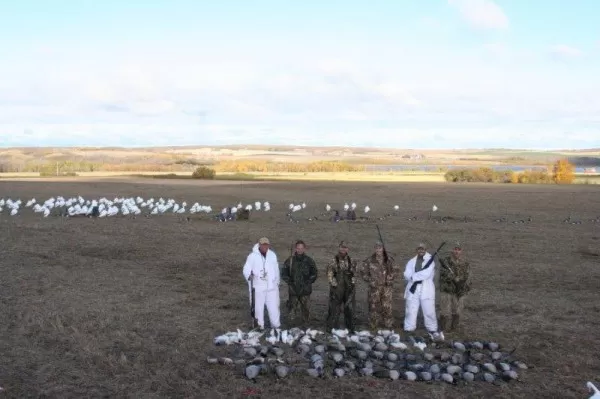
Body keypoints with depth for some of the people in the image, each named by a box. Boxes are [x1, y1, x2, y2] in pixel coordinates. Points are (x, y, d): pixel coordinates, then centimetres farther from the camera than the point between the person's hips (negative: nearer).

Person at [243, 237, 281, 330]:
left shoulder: (272, 255, 7)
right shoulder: (252, 256, -6)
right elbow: (246, 269, -10)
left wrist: (277, 281, 20)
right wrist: (249, 275, -31)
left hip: (272, 286, 3)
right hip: (259, 286, -3)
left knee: (274, 306, 5)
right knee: (259, 306, 4)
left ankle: (276, 325, 16)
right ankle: (260, 325, 18)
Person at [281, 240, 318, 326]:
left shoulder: (309, 260, 4)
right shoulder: (290, 260, 2)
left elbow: (314, 273, 13)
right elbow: (284, 273, 9)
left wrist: (309, 281, 1)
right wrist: (289, 282, -2)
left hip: (305, 290, 1)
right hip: (293, 290, -1)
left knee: (306, 309, 0)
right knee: (294, 311, 0)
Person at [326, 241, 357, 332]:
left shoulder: (352, 261, 10)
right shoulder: (333, 262, -1)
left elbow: (354, 275, 15)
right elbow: (330, 276, -1)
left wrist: (353, 284, 4)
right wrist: (335, 285, -7)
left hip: (349, 289, 3)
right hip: (337, 289, -3)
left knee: (350, 309, 6)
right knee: (335, 309, -1)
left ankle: (350, 328, 16)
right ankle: (332, 328, 9)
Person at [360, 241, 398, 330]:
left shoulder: (389, 260, 6)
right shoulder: (369, 261, -1)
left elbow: (393, 271, 14)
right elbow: (363, 272, 4)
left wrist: (390, 279, -1)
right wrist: (370, 280, -6)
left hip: (386, 287, 1)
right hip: (374, 287, -1)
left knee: (387, 306, 0)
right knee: (374, 306, 1)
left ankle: (388, 324, 11)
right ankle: (374, 325, 11)